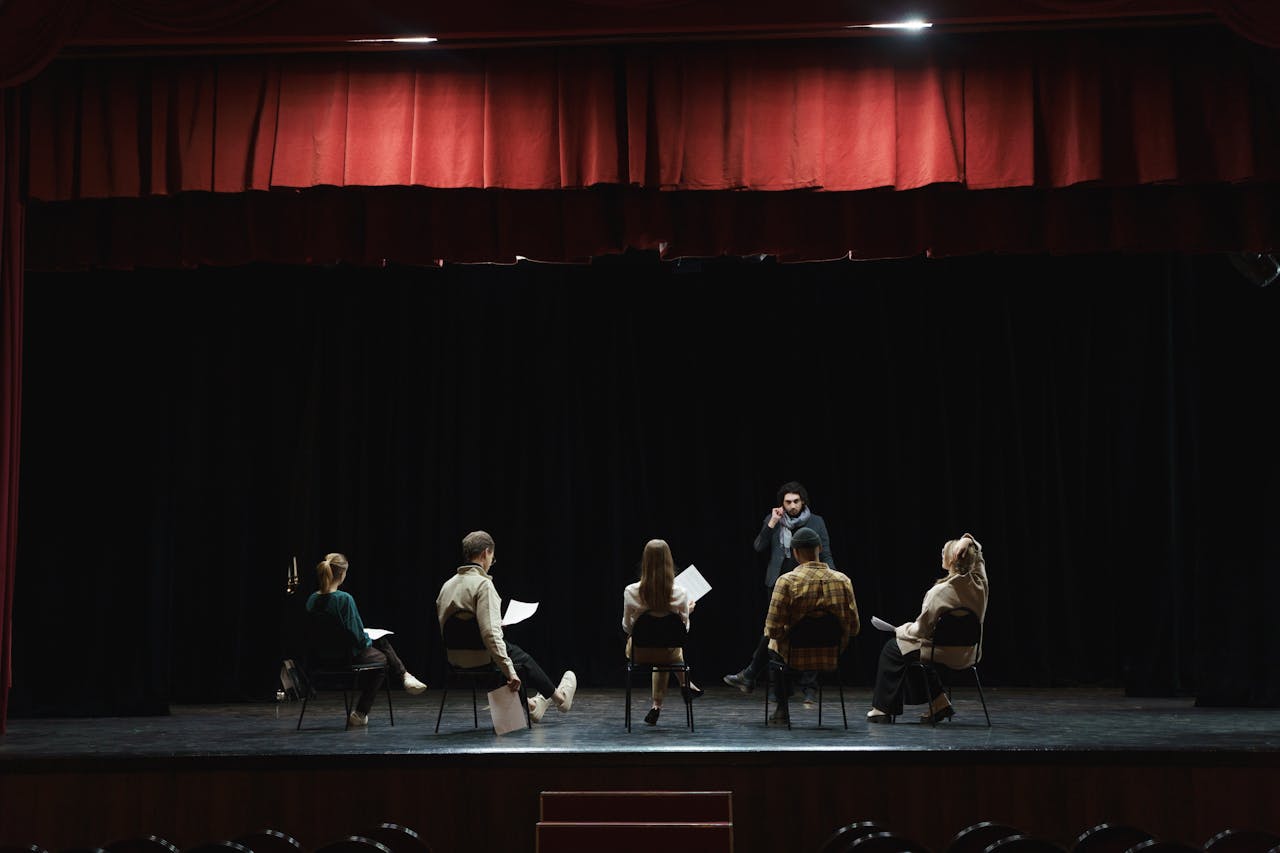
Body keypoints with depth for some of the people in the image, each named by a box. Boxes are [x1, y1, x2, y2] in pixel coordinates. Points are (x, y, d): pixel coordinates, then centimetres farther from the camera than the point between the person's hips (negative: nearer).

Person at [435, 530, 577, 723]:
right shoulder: (483, 584, -20)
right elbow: (490, 633, -28)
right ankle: (558, 697, 42)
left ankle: (528, 705, 44)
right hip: (480, 659, -7)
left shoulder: (447, 585, 3)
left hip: (454, 659, 7)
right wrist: (510, 671, -25)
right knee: (523, 660, 20)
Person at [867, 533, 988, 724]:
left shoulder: (940, 591, -26)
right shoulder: (980, 582, -8)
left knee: (891, 649, 16)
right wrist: (968, 540, -10)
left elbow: (921, 629, -18)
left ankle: (882, 709, 23)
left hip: (943, 654, -7)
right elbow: (977, 553, 12)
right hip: (969, 655, 7)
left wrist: (901, 630, 3)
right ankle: (939, 703, 23)